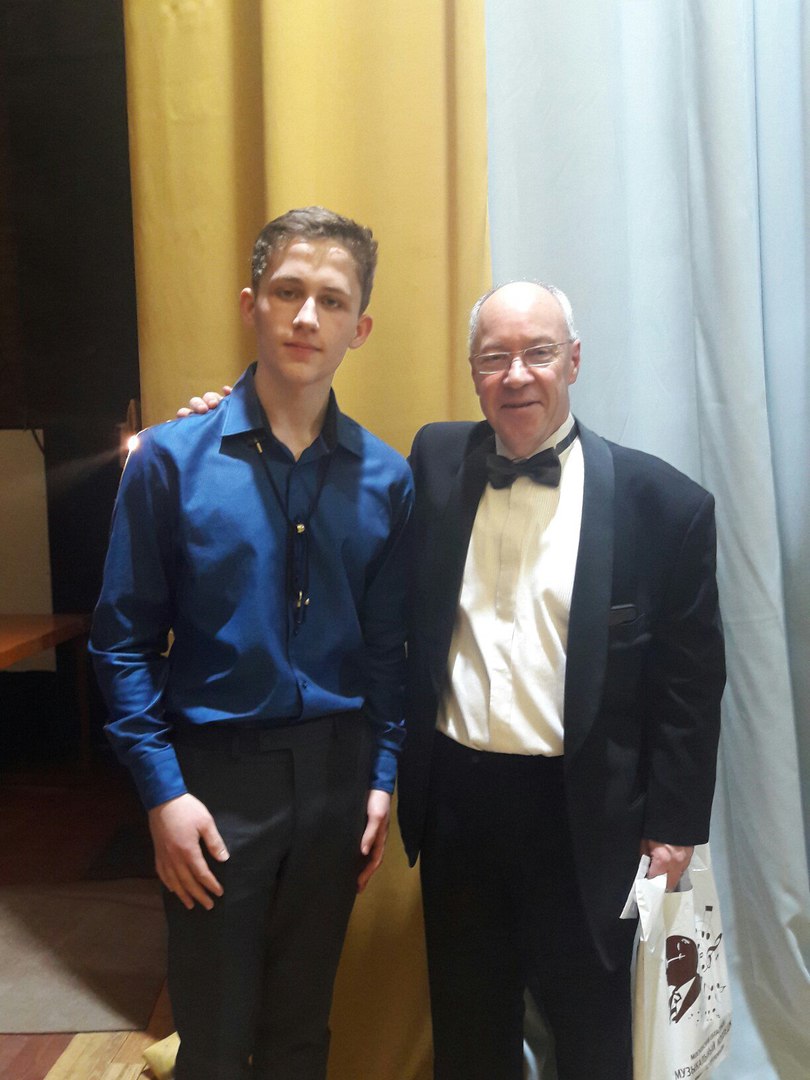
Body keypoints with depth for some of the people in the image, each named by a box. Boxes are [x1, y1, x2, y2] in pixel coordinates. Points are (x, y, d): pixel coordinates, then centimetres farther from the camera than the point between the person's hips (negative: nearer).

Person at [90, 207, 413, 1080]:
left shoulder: (385, 477, 0)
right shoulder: (172, 459, -8)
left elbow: (385, 645, 6)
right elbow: (123, 640, -6)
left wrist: (381, 777, 2)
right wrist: (163, 791, -10)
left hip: (336, 775, 3)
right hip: (215, 776, -2)